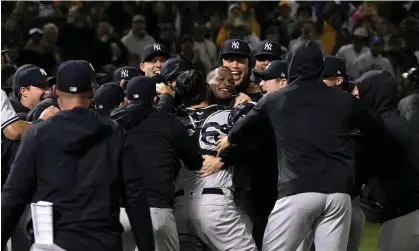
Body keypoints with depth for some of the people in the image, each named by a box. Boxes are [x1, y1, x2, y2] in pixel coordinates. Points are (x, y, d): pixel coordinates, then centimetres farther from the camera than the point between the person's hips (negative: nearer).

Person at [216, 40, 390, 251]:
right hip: (338, 191, 2)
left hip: (297, 191, -2)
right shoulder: (344, 100, 11)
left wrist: (230, 139, 50)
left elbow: (246, 125, 28)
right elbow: (379, 130, 24)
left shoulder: (275, 100, 10)